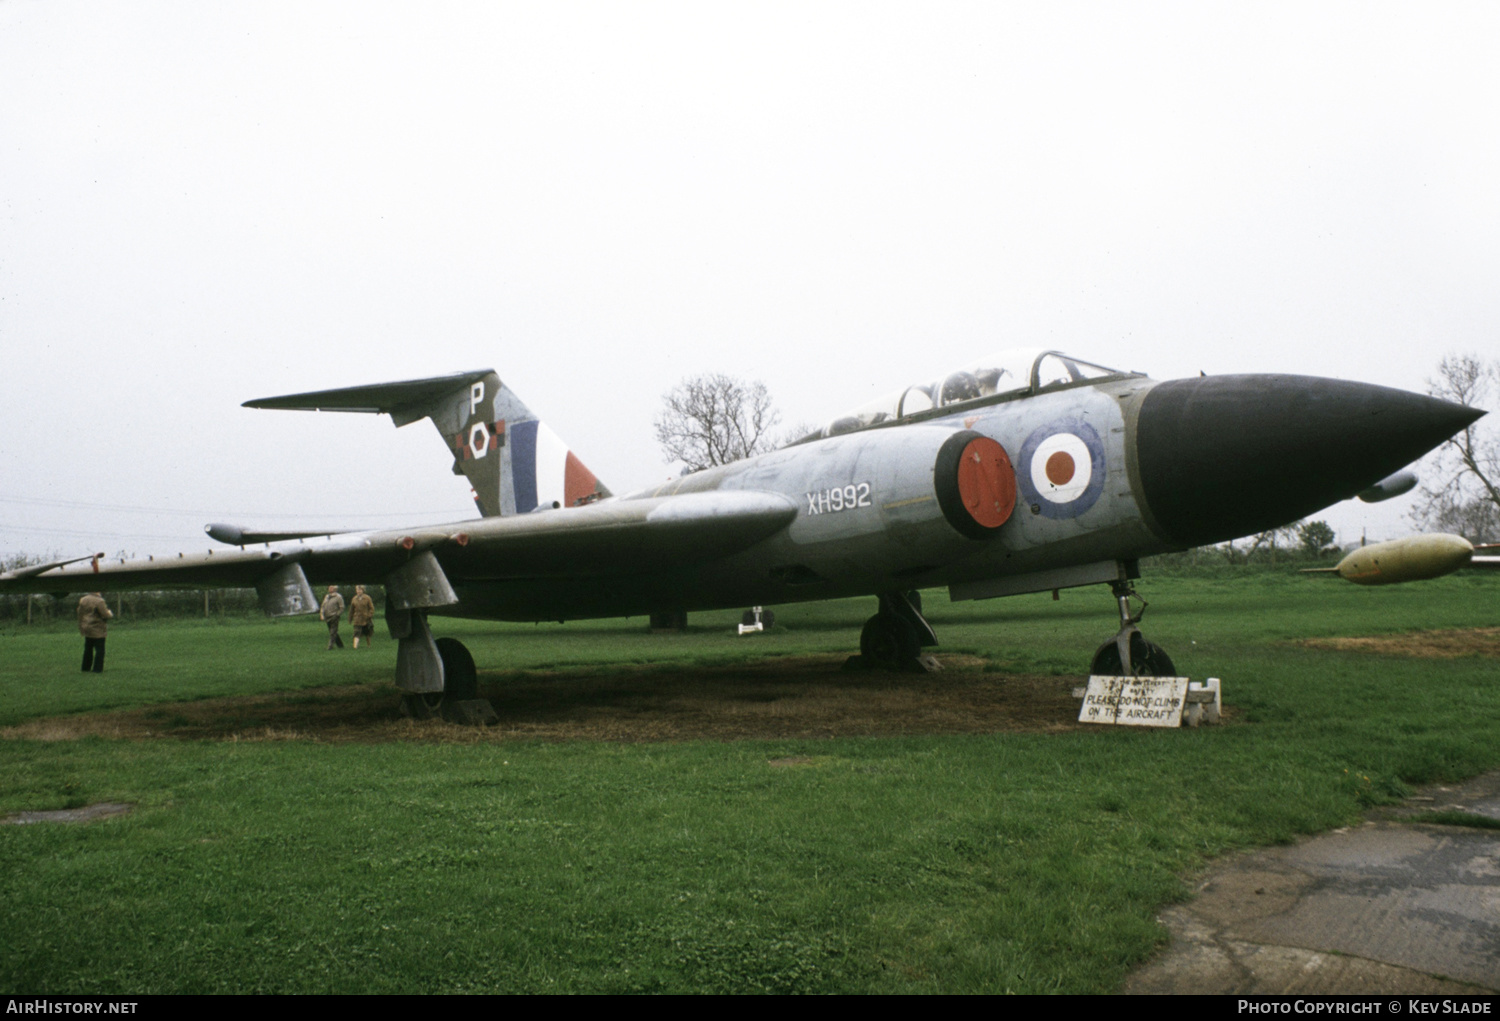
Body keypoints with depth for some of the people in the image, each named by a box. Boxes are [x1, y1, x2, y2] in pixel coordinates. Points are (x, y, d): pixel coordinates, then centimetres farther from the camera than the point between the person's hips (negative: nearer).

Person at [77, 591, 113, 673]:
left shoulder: (82, 600, 6)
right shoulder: (99, 601, -17)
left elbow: (80, 614, 12)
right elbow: (105, 615, -18)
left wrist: (81, 628, 19)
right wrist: (109, 612, 6)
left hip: (86, 629, 7)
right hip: (97, 630, -7)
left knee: (88, 649, 17)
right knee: (100, 650, 0)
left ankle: (86, 668, 24)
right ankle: (98, 669, -1)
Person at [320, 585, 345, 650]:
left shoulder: (338, 597, -4)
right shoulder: (326, 597, 17)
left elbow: (342, 608, -8)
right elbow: (323, 606, 20)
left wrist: (336, 615, -15)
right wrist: (322, 614, 5)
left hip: (334, 617, -7)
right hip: (327, 618, 7)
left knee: (333, 632, -10)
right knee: (332, 632, 11)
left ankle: (331, 645, -10)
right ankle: (340, 645, 20)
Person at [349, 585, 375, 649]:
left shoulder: (367, 598, -2)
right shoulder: (354, 599, 5)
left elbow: (371, 608, -1)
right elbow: (351, 610, 14)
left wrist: (370, 616, -13)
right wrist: (350, 619, 14)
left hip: (366, 620, -1)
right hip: (357, 620, 1)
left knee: (367, 634, 11)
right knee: (357, 633, -13)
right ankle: (355, 645, -19)